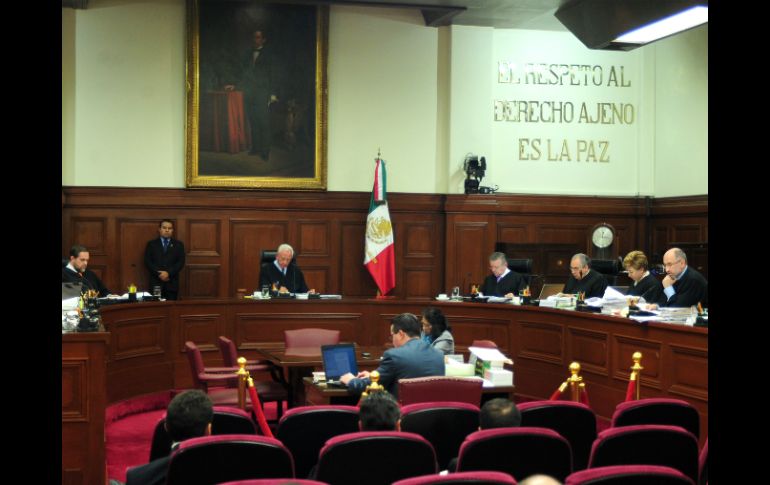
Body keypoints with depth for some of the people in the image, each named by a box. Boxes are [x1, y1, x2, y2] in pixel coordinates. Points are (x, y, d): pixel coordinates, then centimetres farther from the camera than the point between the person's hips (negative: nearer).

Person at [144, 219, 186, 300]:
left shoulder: (178, 244, 11)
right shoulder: (151, 244, 11)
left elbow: (181, 262, 2)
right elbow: (147, 261, 2)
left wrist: (168, 273, -12)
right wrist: (159, 274, -11)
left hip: (172, 282, 0)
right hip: (156, 282, 0)